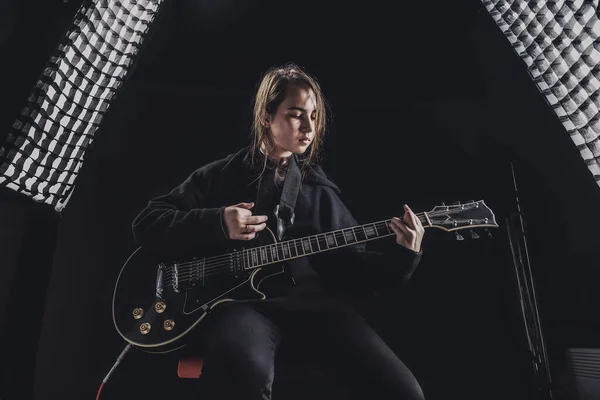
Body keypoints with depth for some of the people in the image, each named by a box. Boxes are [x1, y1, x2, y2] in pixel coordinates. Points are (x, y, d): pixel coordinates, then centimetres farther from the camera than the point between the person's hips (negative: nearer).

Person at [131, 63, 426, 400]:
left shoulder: (321, 190, 17)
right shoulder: (221, 176, 10)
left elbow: (352, 266, 12)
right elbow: (146, 224, 7)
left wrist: (402, 258, -8)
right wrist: (217, 224, -9)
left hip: (311, 299, 3)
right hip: (241, 299, -2)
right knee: (246, 370, -39)